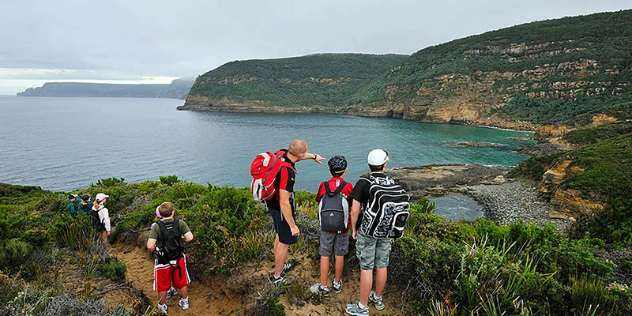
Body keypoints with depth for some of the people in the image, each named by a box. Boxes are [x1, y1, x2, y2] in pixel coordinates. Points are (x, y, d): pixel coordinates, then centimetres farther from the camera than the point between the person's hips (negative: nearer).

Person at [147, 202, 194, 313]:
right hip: (178, 259, 1)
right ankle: (184, 302, 42)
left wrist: (155, 251, -1)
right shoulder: (180, 223, -14)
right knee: (182, 283, 23)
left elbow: (150, 246, -23)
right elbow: (189, 238, -19)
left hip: (162, 261, -1)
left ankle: (162, 308, 37)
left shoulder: (157, 227, -18)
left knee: (162, 287, 19)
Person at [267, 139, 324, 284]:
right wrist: (293, 226, -23)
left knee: (280, 235, 27)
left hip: (272, 204, 10)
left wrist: (314, 156, 36)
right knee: (285, 242, 8)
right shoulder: (287, 171, -35)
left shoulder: (282, 155, -8)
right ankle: (277, 276, 24)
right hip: (282, 210, -9)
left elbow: (299, 156, 17)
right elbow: (284, 203, -32)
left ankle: (279, 266, 46)